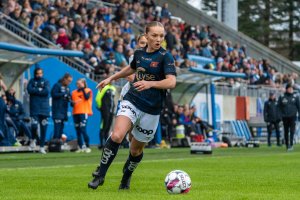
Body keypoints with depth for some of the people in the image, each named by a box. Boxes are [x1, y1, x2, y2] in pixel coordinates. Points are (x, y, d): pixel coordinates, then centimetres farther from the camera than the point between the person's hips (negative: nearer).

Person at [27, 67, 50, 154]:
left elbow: (47, 91, -8)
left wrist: (36, 91, -6)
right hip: (34, 108, -1)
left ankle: (42, 147, 8)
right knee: (34, 125, -15)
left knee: (44, 128, 0)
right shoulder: (32, 81, 10)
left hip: (44, 108, 1)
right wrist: (40, 90, -6)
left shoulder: (46, 82, 10)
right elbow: (29, 90, -8)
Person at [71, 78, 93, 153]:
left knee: (83, 130, -15)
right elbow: (72, 104, 14)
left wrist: (83, 89, -10)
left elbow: (86, 97, -17)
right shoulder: (74, 92, 14)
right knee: (78, 131, 4)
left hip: (84, 112, -5)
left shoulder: (88, 91, 3)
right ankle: (81, 147, 9)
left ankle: (87, 147, -9)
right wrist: (73, 103, -9)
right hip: (75, 113, 5)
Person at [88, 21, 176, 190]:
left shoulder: (165, 57, -9)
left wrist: (150, 83, -37)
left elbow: (172, 82, -23)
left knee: (136, 149, 10)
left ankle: (126, 178, 39)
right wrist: (111, 78, 35)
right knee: (117, 136, -23)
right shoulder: (139, 53, 6)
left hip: (151, 109, -2)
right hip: (132, 101, 2)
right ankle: (100, 174, -11)